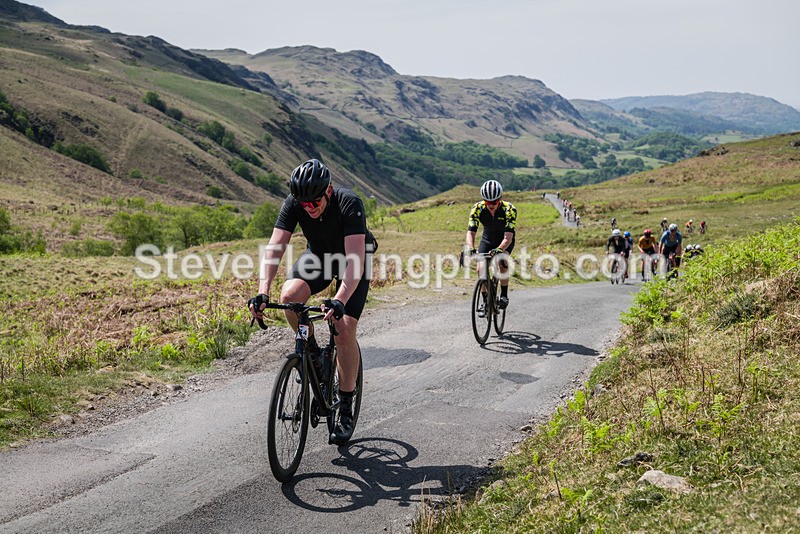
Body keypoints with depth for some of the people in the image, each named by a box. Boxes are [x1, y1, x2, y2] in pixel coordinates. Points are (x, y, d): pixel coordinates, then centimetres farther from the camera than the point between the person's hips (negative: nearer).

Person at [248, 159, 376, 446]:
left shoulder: (349, 203, -35)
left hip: (353, 258, -3)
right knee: (289, 296, -27)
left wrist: (339, 301, -57)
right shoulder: (294, 203, -24)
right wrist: (263, 293, -44)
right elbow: (275, 247, -30)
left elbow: (355, 259, -43)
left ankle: (346, 409, -4)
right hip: (318, 255, 4)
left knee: (345, 328, -18)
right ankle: (311, 351, 2)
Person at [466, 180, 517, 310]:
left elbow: (508, 235, -40)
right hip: (487, 239, 2)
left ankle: (504, 295, -10)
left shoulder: (509, 209, -33)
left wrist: (499, 249, -59)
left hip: (505, 240, -2)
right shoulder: (477, 208, -26)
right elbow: (471, 231, -31)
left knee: (502, 262, -29)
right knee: (481, 268, -14)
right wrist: (470, 248, -50)